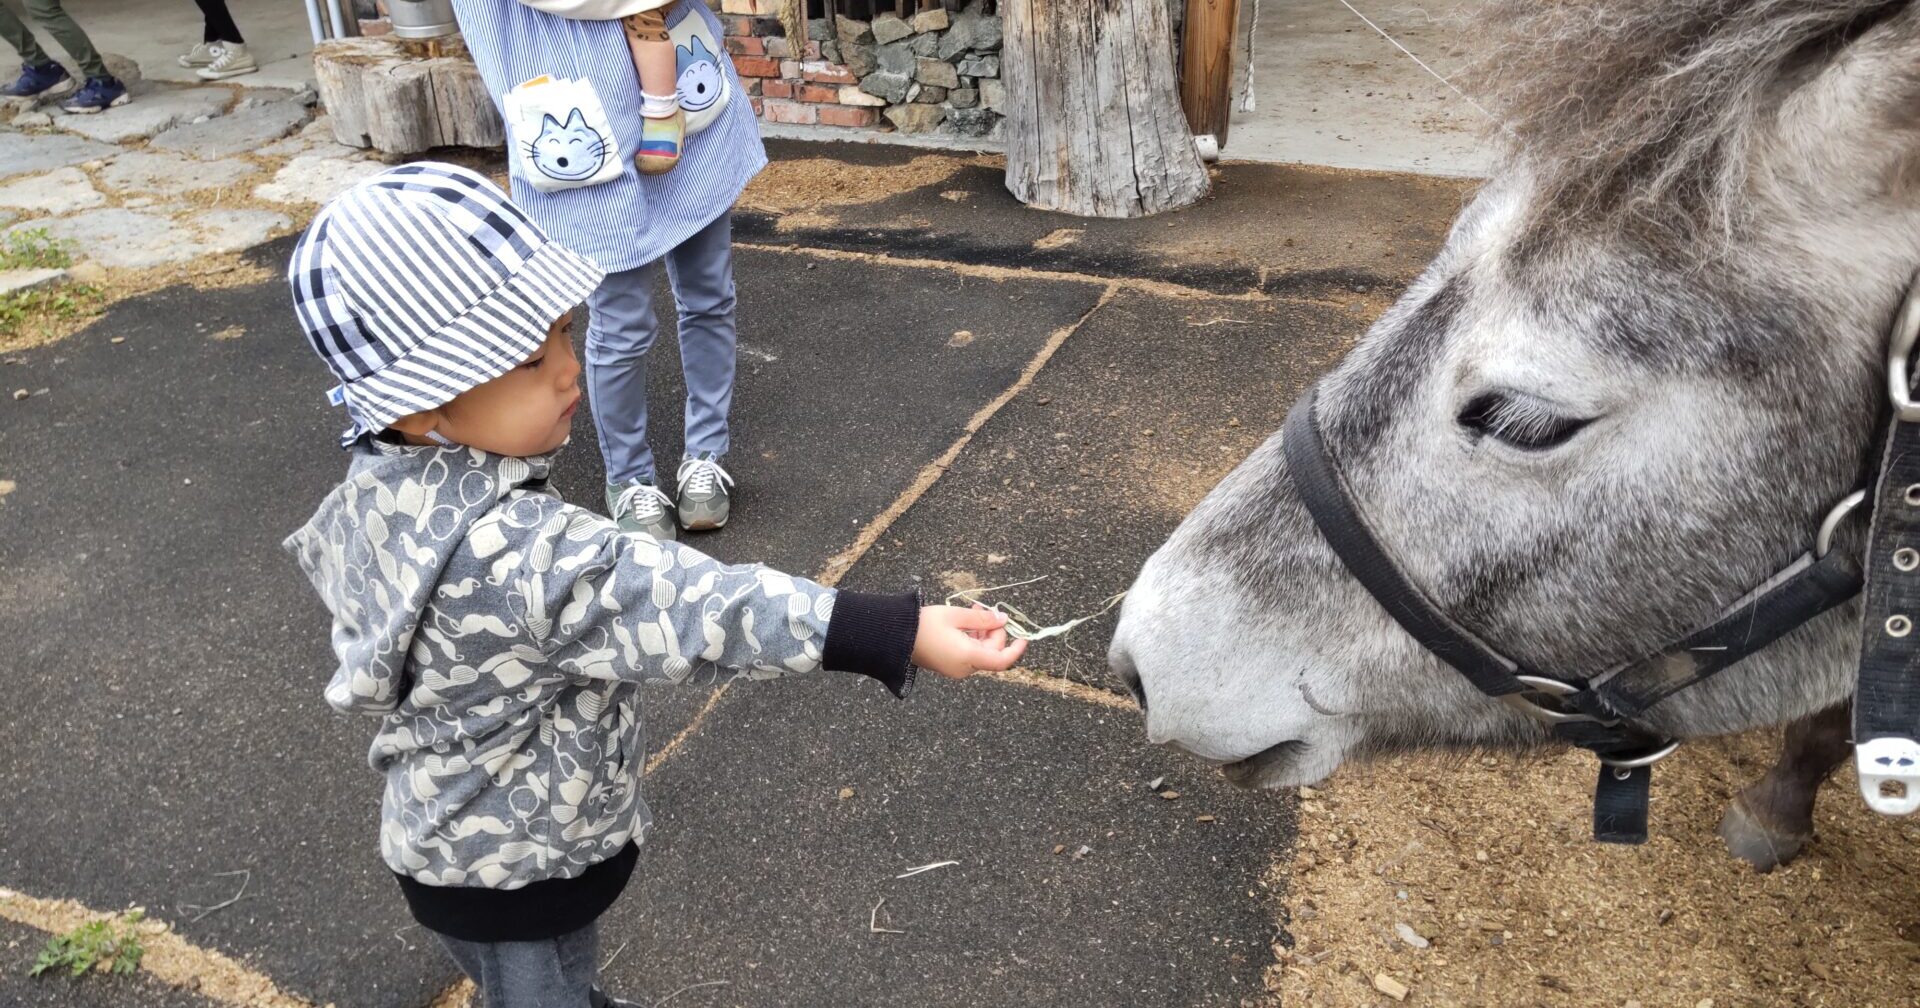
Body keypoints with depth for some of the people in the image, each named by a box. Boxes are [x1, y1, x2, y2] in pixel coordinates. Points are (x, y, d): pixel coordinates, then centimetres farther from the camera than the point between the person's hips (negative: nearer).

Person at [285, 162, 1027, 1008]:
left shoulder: (380, 485, -10)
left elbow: (328, 558, 10)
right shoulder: (511, 550, -40)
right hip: (517, 860, -7)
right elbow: (683, 604, -45)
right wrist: (901, 635, -46)